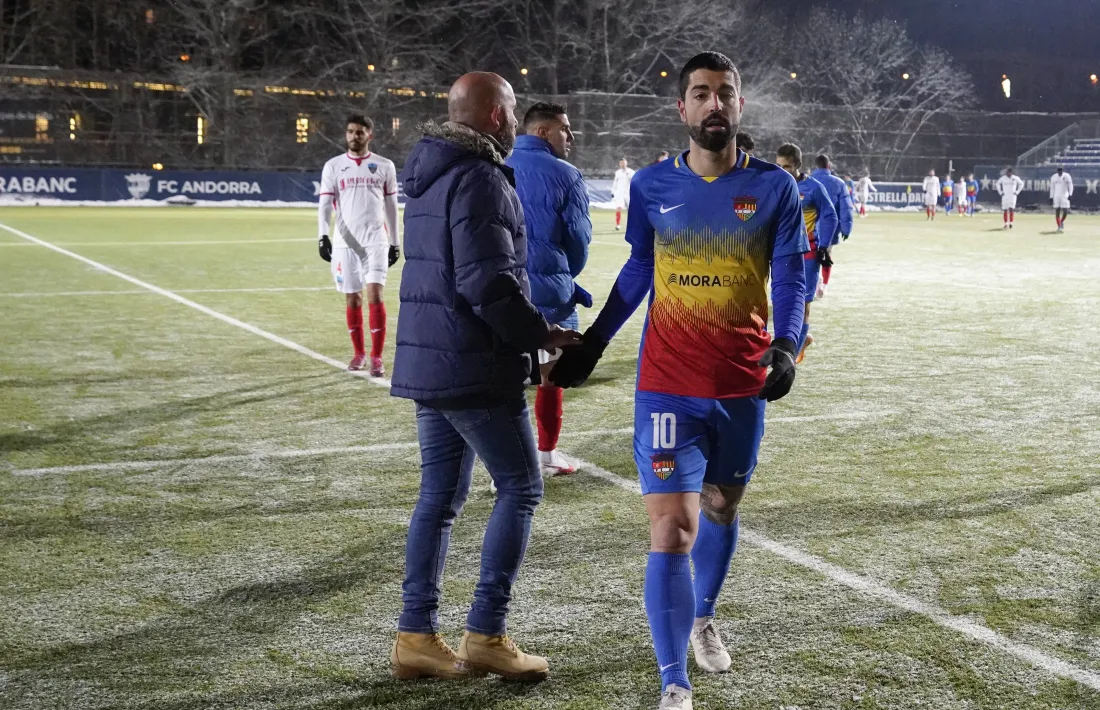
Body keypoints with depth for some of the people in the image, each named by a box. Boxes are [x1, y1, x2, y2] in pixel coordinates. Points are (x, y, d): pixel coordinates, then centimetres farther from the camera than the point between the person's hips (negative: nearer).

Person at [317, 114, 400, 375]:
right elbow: (325, 204, -1)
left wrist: (395, 242, 9)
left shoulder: (384, 166, 5)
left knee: (375, 294, -12)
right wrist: (323, 236, -15)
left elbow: (391, 206, 10)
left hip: (375, 240, -1)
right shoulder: (333, 166, 4)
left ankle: (376, 357, -9)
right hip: (345, 242, 1)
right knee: (353, 298, 8)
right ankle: (358, 352, 23)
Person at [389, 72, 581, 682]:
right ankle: (486, 636, 3)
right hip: (474, 367, -9)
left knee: (439, 496, 13)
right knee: (520, 487, 2)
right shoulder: (480, 179, -15)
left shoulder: (429, 174, 15)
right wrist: (540, 334, -9)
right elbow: (489, 283, -22)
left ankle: (417, 637, 15)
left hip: (425, 359, 9)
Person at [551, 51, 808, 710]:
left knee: (721, 508, 21)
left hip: (743, 385, 2)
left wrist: (785, 346, -20)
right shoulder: (652, 186, -1)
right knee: (673, 530, -9)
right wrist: (591, 343, 12)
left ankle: (703, 618, 49)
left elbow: (791, 277, -2)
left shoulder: (774, 187, -3)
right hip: (669, 387, -1)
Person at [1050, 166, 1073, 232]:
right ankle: (1059, 226, 7)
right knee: (1057, 212, -1)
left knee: (1065, 212, -7)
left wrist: (1070, 194, -19)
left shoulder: (1066, 176, -4)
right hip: (1056, 196, 2)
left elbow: (1070, 185, -5)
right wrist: (1051, 197, 6)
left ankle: (1062, 222, 21)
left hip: (1064, 196, -2)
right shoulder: (1054, 177, 4)